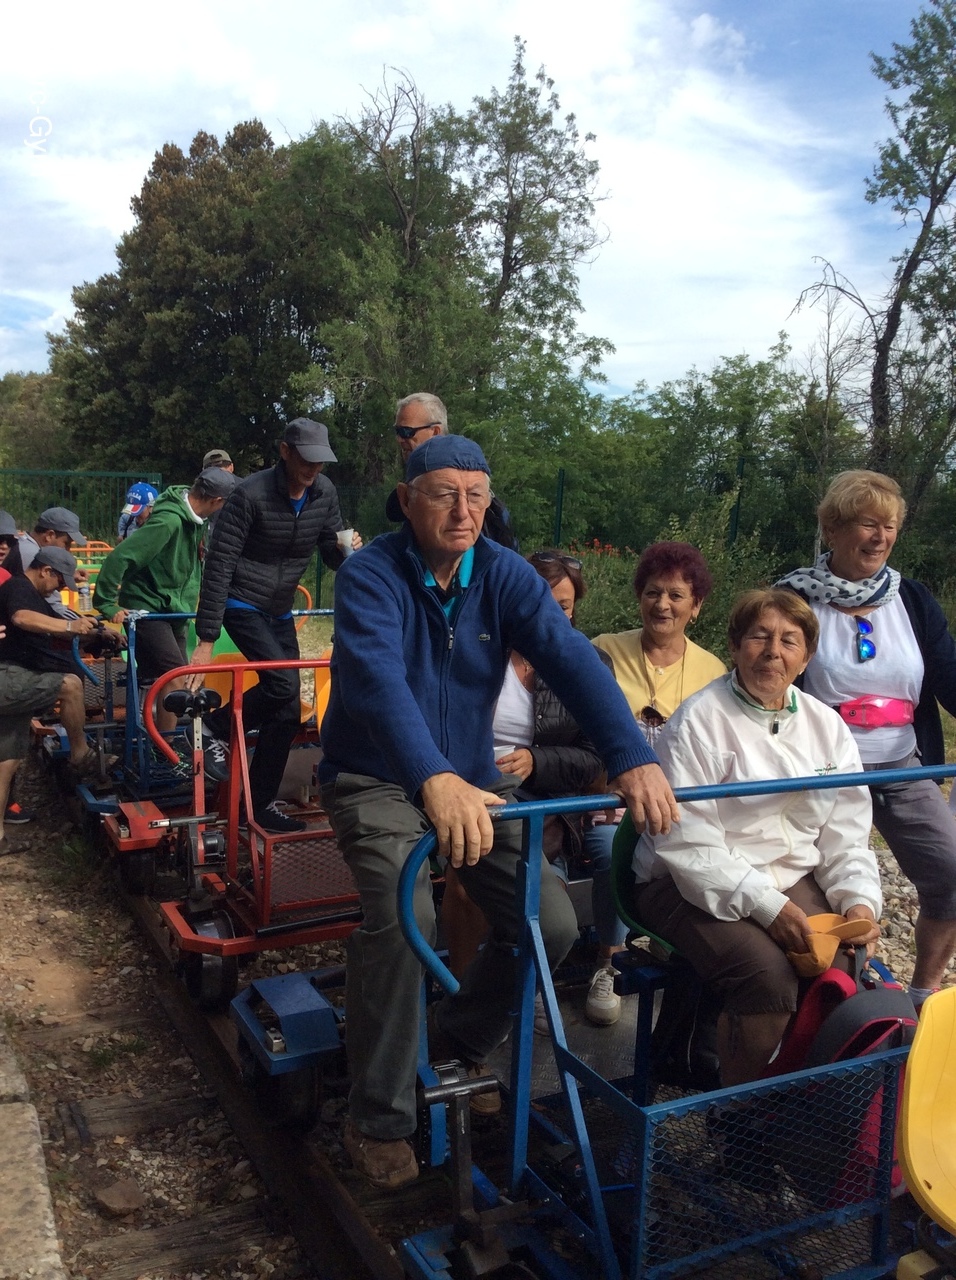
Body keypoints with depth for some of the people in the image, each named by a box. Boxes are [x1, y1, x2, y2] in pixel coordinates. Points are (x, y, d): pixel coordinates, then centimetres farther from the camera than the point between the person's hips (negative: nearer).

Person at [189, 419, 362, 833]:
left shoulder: (324, 493, -5)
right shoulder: (250, 494, -21)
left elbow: (331, 554, 6)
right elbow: (218, 566, -20)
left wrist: (348, 551, -21)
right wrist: (206, 639, -23)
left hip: (280, 610, 6)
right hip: (242, 605, -6)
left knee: (286, 710, 3)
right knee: (283, 683, -25)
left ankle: (261, 804, 16)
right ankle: (217, 728, 1)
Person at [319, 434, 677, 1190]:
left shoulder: (505, 575, -6)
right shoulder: (371, 576, -18)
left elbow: (572, 660, -20)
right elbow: (378, 680, -36)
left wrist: (634, 759, -35)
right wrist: (435, 781, -53)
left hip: (472, 779, 4)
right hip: (377, 781, -4)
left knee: (553, 923, -9)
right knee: (403, 915, -30)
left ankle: (462, 1041, 22)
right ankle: (379, 1119, -8)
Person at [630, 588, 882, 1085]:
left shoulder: (826, 726, 10)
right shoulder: (699, 721, -10)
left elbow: (846, 832, 11)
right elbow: (685, 841, -17)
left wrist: (859, 899, -8)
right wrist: (766, 905, -21)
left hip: (794, 880, 6)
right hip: (697, 887, -5)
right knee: (767, 972, -28)